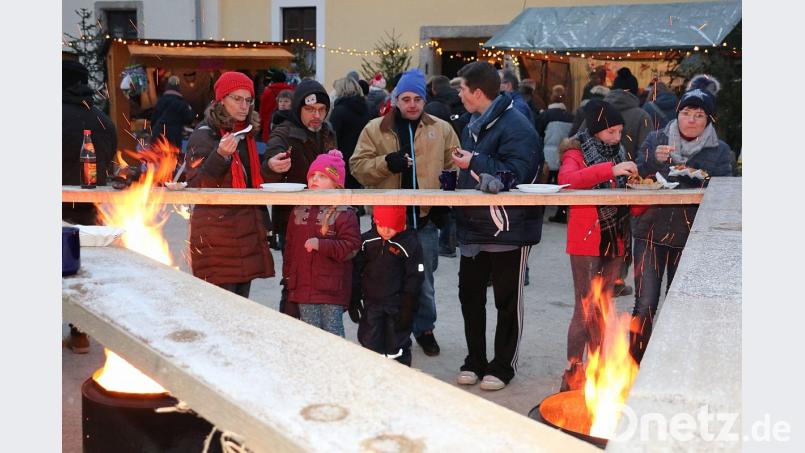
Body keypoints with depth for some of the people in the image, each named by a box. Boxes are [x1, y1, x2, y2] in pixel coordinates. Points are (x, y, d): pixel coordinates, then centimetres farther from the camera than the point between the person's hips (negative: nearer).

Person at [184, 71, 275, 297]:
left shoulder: (246, 133, 16)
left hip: (247, 229, 8)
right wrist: (221, 156, -26)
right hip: (216, 232, -7)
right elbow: (195, 186, -14)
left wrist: (262, 223, 22)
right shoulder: (204, 134, -7)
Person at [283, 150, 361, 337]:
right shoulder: (299, 210, 10)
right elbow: (290, 244, 17)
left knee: (333, 330, 2)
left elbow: (351, 246, -15)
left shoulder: (344, 213, -8)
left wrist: (321, 244, -21)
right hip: (304, 285, 5)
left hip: (332, 287, -5)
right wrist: (288, 272, 16)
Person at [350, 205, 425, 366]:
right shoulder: (366, 241, -3)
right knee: (369, 346, 7)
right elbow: (356, 271, 5)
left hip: (397, 306, -3)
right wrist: (353, 301, 5)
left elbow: (414, 279, -9)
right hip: (371, 303, 3)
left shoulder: (410, 245, -12)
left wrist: (408, 309, -10)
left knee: (397, 347, 6)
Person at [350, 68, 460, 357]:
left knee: (424, 279, 11)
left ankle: (424, 328, 28)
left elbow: (454, 168, 9)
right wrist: (386, 163, -18)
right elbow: (358, 166, -2)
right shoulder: (375, 129, 3)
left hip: (426, 215, 1)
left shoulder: (441, 129, 7)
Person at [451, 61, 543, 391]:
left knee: (507, 301, 5)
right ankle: (475, 361, 26)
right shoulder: (474, 126, 15)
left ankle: (502, 366, 17)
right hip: (474, 228, 9)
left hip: (508, 231, -8)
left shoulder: (516, 126, -15)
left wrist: (475, 162, -20)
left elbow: (517, 174, -27)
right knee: (470, 296, 12)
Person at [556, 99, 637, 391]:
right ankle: (573, 374, 0)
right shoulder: (576, 154, -4)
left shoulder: (617, 155, 15)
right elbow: (567, 178, -28)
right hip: (586, 243, -7)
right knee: (585, 310, -7)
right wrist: (610, 170, -34)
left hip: (614, 242, 7)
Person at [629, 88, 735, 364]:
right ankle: (635, 363, 9)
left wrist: (700, 181, -20)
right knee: (645, 305, -4)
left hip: (690, 237, 1)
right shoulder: (656, 140, 3)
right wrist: (654, 160, -19)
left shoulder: (720, 152, 2)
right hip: (651, 233, -1)